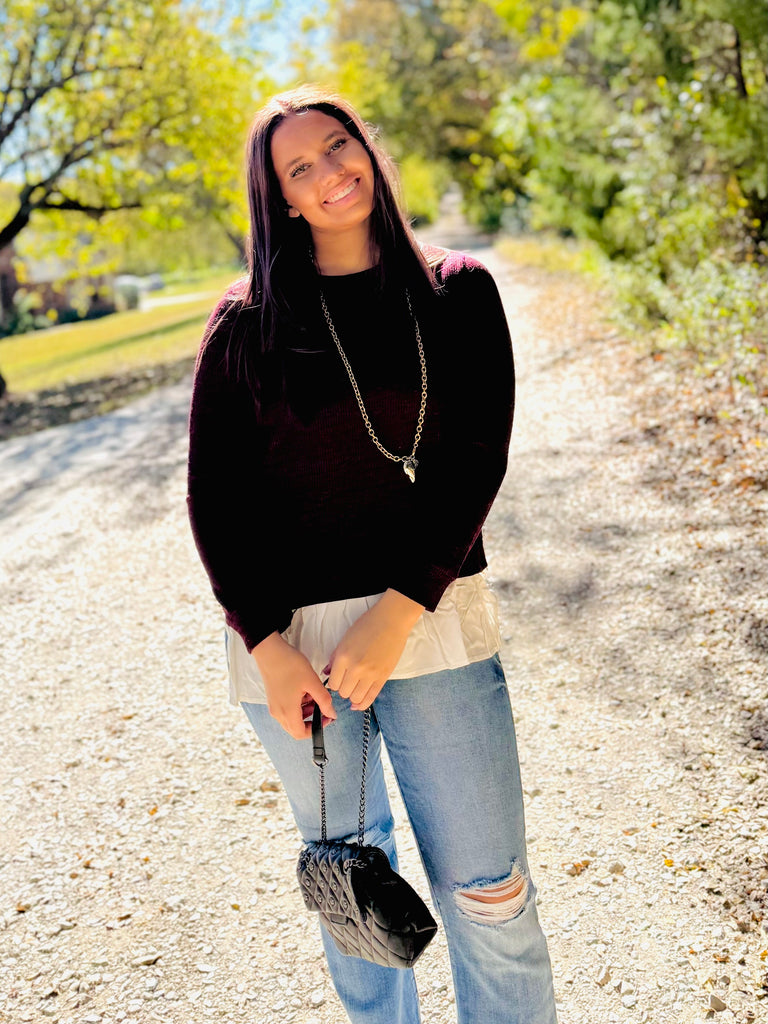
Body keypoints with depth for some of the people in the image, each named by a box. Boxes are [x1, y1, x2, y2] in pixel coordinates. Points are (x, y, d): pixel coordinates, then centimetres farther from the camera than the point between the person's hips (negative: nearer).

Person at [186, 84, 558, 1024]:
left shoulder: (457, 295, 2)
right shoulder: (245, 324, 1)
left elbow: (476, 459, -6)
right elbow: (214, 497, 1)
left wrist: (399, 613, -15)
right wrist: (267, 645, -8)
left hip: (431, 619, 0)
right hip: (287, 630, 1)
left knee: (488, 890, 3)